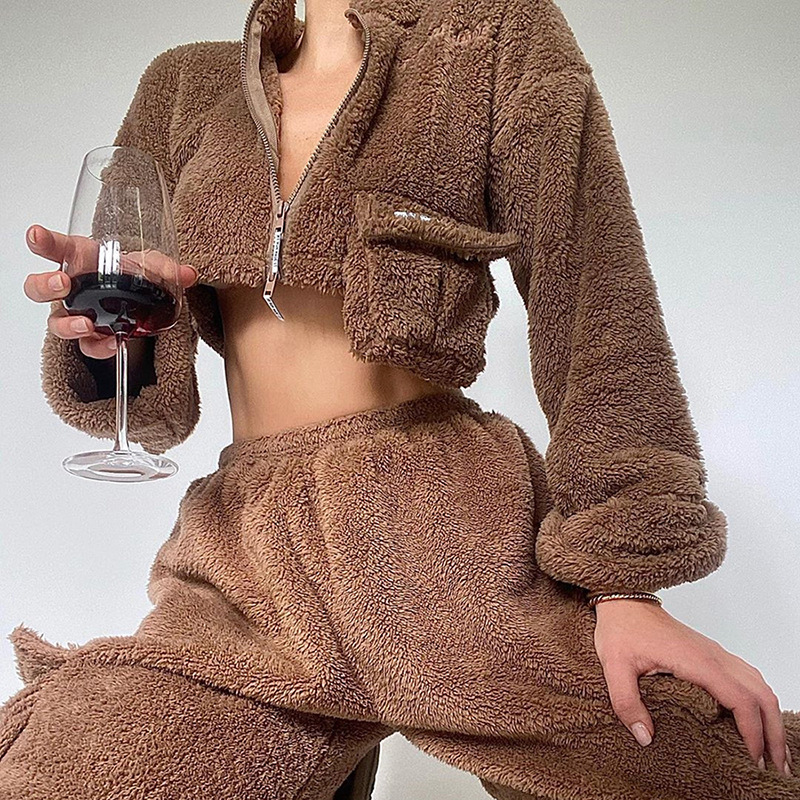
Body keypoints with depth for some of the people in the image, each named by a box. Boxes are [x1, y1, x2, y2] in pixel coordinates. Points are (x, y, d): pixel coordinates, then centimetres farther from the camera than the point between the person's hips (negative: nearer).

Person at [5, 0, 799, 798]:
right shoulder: (184, 84, 13)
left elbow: (597, 308, -3)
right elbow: (147, 399, 14)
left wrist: (623, 577, -11)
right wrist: (103, 333, -10)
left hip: (452, 528, -2)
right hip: (248, 558, 3)